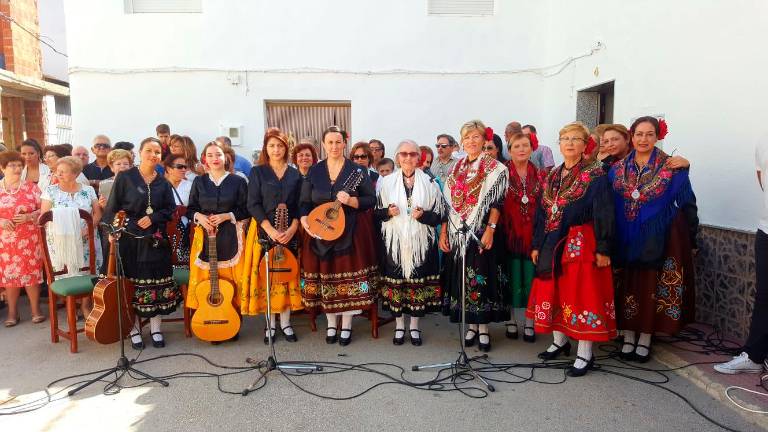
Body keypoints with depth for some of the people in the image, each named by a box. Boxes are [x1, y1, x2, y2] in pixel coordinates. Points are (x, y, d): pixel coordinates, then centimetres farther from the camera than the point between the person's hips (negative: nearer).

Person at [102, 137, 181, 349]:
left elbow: (171, 209, 7)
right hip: (129, 239, -2)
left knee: (156, 283, 5)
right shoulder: (125, 177, -1)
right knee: (130, 283, 3)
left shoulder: (163, 183, 8)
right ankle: (133, 329, 17)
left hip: (155, 241, 3)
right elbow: (112, 208, -1)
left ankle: (156, 329, 18)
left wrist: (153, 218, -9)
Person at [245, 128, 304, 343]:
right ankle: (270, 323, 13)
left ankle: (285, 322, 17)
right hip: (265, 232, -2)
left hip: (289, 233, 2)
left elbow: (299, 206, 6)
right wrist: (271, 230, -15)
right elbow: (253, 205, -5)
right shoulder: (257, 172, 3)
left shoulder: (295, 174, 10)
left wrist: (292, 229, -10)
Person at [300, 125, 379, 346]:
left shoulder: (357, 170, -2)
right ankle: (331, 324, 23)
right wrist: (304, 219, -12)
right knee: (325, 275, 6)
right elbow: (305, 202, 7)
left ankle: (346, 326, 16)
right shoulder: (314, 171, 6)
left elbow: (371, 200, -5)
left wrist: (350, 201, -21)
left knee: (348, 273, 1)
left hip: (351, 233, -2)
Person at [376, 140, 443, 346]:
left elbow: (438, 215, 3)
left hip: (421, 242, 0)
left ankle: (414, 326, 21)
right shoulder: (387, 182, 5)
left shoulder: (429, 183, 2)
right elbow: (377, 212, 9)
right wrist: (388, 212, -12)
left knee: (418, 282, 4)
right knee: (395, 282, 4)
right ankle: (399, 325, 21)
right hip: (395, 242, 1)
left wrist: (423, 215, -15)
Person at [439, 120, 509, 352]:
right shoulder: (456, 168, 13)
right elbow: (447, 203, 11)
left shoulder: (495, 168, -1)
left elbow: (497, 202, -8)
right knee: (462, 278, 7)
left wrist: (490, 229, -18)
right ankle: (472, 325, 20)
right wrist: (443, 232, 6)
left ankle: (483, 328, 10)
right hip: (457, 233, 5)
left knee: (481, 278, -2)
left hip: (481, 233, -4)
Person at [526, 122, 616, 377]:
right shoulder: (552, 177, 13)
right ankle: (560, 341, 29)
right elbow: (542, 213, 13)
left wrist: (603, 249, -15)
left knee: (581, 295, -3)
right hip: (553, 245, 6)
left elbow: (603, 213, -10)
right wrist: (537, 245, 10)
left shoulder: (596, 175, -4)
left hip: (581, 245, -6)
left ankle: (585, 354, 7)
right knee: (554, 293, 12)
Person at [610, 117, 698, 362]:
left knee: (653, 287, 3)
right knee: (628, 287, 5)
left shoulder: (672, 168, -5)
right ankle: (628, 337, 19)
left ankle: (645, 339, 17)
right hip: (627, 239, 2)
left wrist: (690, 240, 0)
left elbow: (687, 205, -1)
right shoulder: (617, 170, 4)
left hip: (659, 238, -2)